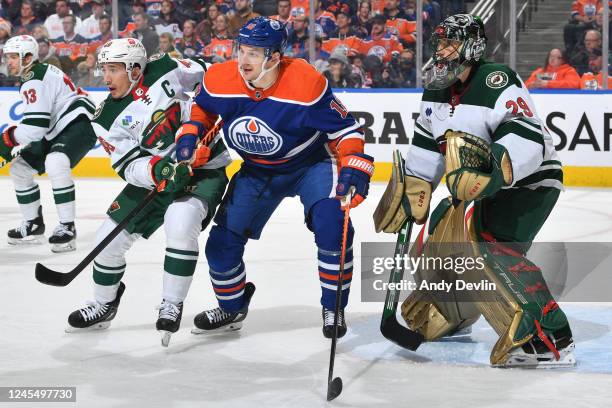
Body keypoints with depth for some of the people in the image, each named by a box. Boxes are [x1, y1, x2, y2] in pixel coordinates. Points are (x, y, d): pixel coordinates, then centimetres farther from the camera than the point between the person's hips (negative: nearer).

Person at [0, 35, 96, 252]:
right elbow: (37, 124, 24)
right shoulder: (35, 75, 16)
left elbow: (35, 126, -25)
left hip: (80, 122, -12)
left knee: (55, 163, -37)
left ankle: (67, 227, -31)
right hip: (57, 131, 12)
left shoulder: (35, 80, -17)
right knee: (20, 167, 11)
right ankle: (33, 226, 22)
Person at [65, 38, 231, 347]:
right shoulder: (108, 119, -7)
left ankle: (172, 306, -14)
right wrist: (159, 171, -31)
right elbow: (128, 166, -13)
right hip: (154, 178, 4)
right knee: (111, 236, 0)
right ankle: (103, 306, 26)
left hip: (204, 168, -4)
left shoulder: (167, 72, -14)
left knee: (180, 223, -31)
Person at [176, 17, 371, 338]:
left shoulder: (306, 83, -32)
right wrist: (190, 136, -11)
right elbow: (201, 108, 5)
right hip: (257, 172, 4)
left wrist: (353, 167, -32)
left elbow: (344, 128, -21)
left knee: (332, 227, -26)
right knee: (222, 241, 2)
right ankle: (232, 308, 30)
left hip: (310, 164, -4)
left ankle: (333, 309, -5)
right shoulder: (219, 80, -20)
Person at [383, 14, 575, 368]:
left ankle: (551, 341, -33)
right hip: (485, 188, 9)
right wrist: (413, 193, 10)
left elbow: (527, 141, -34)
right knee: (441, 241, 11)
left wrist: (492, 168, -48)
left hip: (530, 181, -9)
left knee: (487, 249, -27)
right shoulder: (438, 89, 4)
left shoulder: (497, 82, -23)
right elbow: (427, 144, 14)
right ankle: (447, 313, 40)